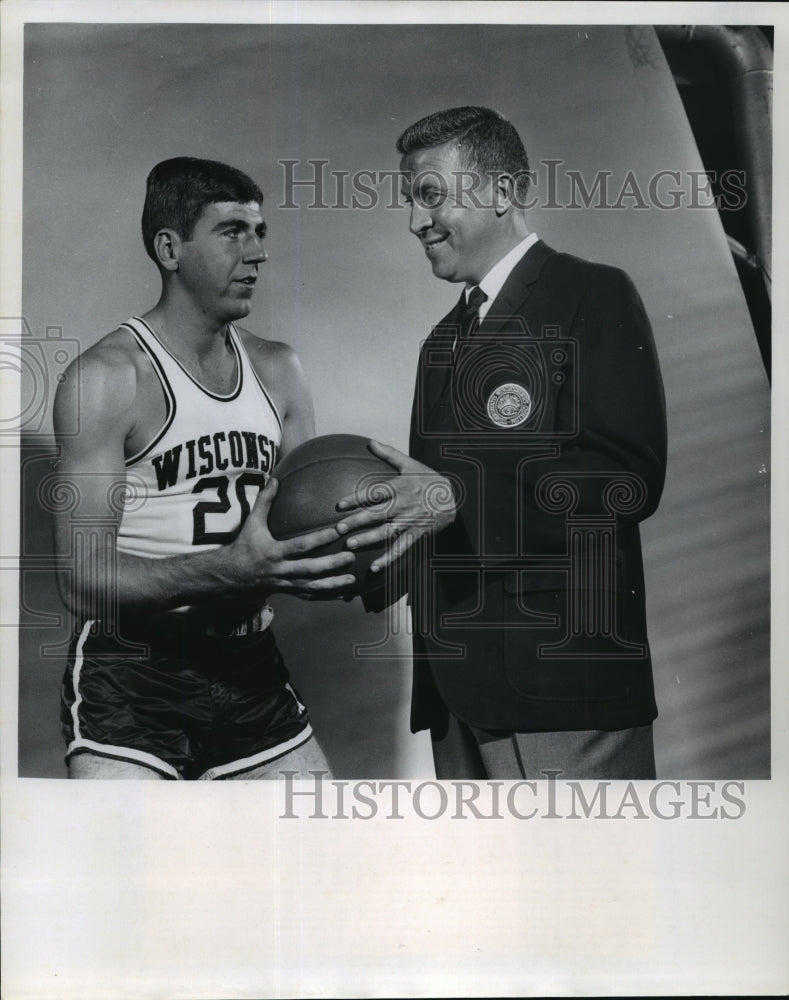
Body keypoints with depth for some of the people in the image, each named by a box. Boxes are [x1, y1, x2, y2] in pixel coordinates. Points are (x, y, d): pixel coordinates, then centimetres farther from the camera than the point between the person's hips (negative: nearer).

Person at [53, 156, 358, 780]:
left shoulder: (277, 371, 10)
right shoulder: (107, 378, -10)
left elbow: (308, 526, 13)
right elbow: (83, 579, -17)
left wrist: (347, 554, -11)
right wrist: (232, 569, -31)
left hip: (250, 667, 6)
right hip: (130, 679, -6)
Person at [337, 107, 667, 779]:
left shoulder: (594, 296, -2)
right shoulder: (446, 338, 22)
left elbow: (629, 477, -14)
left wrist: (456, 497, -21)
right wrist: (363, 556, 0)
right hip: (461, 689, 7)